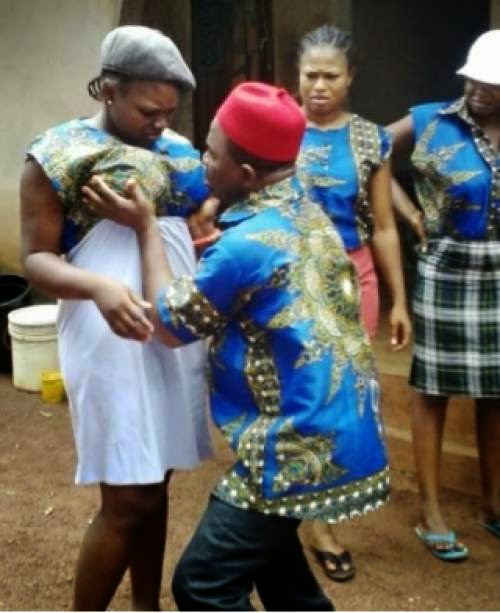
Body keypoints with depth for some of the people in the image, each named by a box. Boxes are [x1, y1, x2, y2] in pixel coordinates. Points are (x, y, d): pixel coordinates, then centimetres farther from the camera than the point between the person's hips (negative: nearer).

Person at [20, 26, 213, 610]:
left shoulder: (175, 148, 10)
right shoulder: (60, 151, -7)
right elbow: (37, 259, -8)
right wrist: (97, 286, -27)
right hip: (114, 338, -6)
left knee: (154, 483, 15)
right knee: (127, 499, -3)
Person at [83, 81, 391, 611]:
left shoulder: (247, 245, -23)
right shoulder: (307, 214, 6)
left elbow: (170, 324, -7)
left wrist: (146, 227, -1)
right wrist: (208, 252, 11)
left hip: (301, 447, -10)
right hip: (335, 431, 10)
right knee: (262, 542, 28)